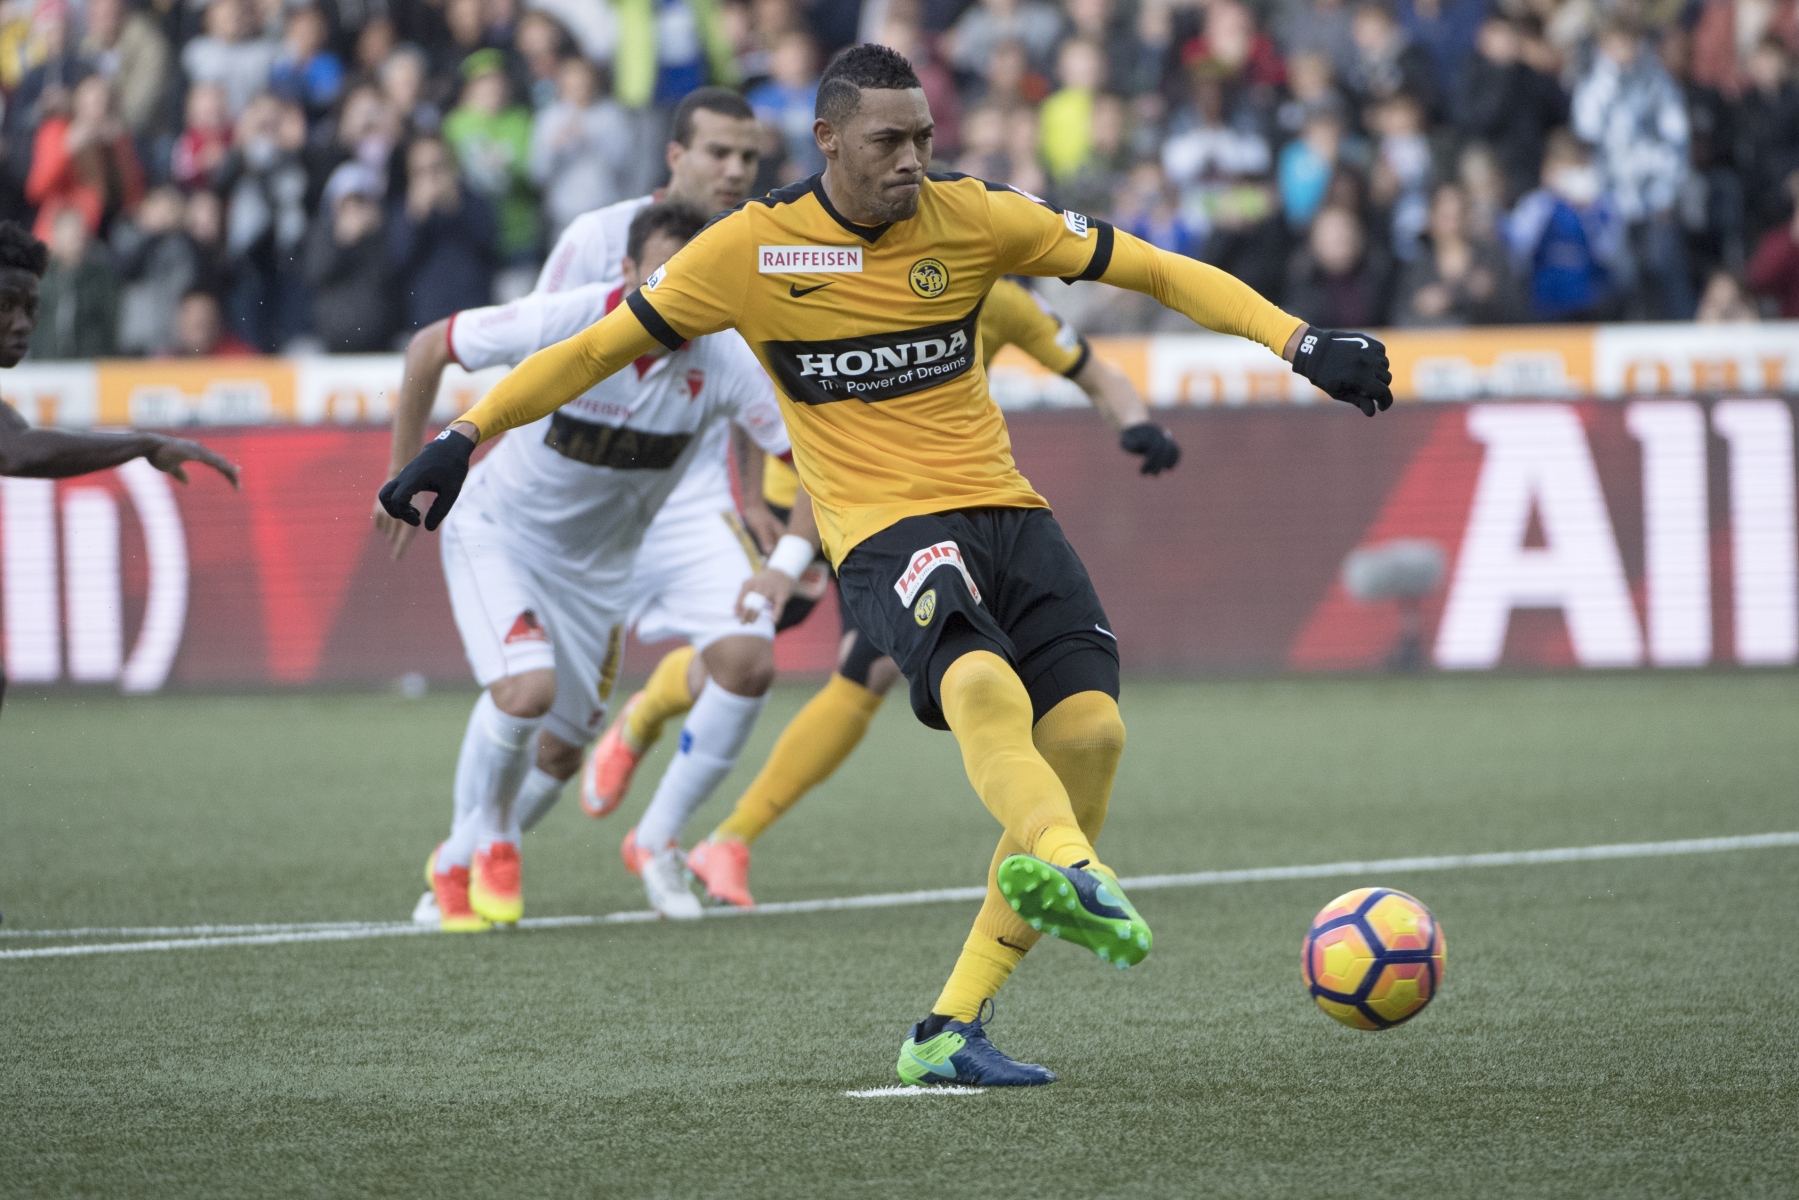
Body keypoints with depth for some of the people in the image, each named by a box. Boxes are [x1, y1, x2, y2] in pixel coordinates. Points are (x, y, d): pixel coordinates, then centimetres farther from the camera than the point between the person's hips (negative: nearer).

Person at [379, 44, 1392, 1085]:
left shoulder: (971, 219, 4)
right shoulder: (752, 249, -1)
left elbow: (1151, 269, 7)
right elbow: (601, 348, 8)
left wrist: (1302, 343, -1)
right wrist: (466, 437, 3)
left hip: (1005, 511, 4)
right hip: (885, 531, -4)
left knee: (1089, 733, -16)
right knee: (985, 686, -35)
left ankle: (951, 1033, -10)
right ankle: (1068, 871, -67)